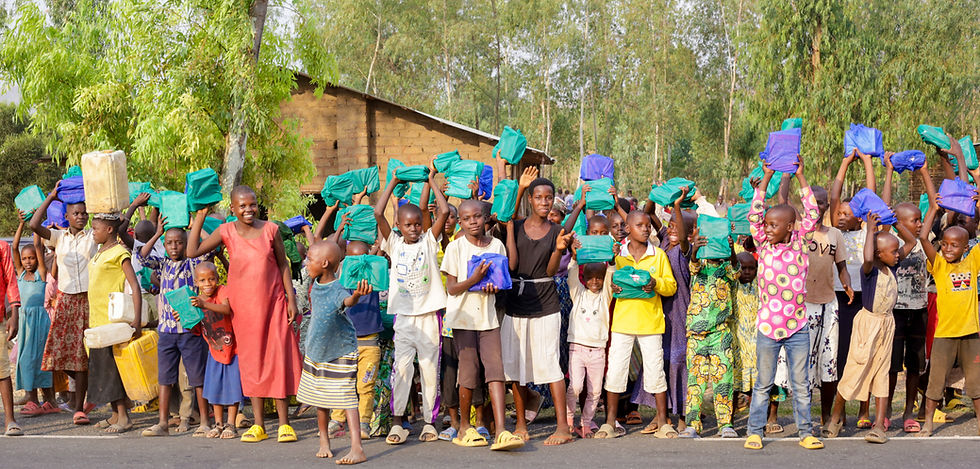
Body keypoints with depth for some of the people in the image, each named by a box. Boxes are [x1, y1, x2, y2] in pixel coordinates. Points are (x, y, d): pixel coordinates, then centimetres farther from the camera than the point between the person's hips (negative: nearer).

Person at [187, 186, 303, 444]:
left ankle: (284, 423, 4)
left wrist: (291, 298, 0)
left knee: (278, 357, -3)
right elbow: (192, 251, -11)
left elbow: (283, 264, 4)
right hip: (243, 304, 1)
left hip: (273, 301, -1)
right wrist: (200, 217, -11)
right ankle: (258, 424, 14)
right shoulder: (226, 232, -3)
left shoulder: (271, 229, -3)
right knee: (251, 360, 7)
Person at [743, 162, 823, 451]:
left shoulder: (800, 244, 0)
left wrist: (800, 177, -1)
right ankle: (754, 431, 15)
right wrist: (766, 178, -5)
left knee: (800, 384, 9)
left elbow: (812, 215, -1)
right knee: (763, 384, 9)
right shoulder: (764, 245, -1)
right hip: (768, 327, 0)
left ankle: (805, 432, 17)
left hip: (797, 328, 0)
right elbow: (754, 214, -6)